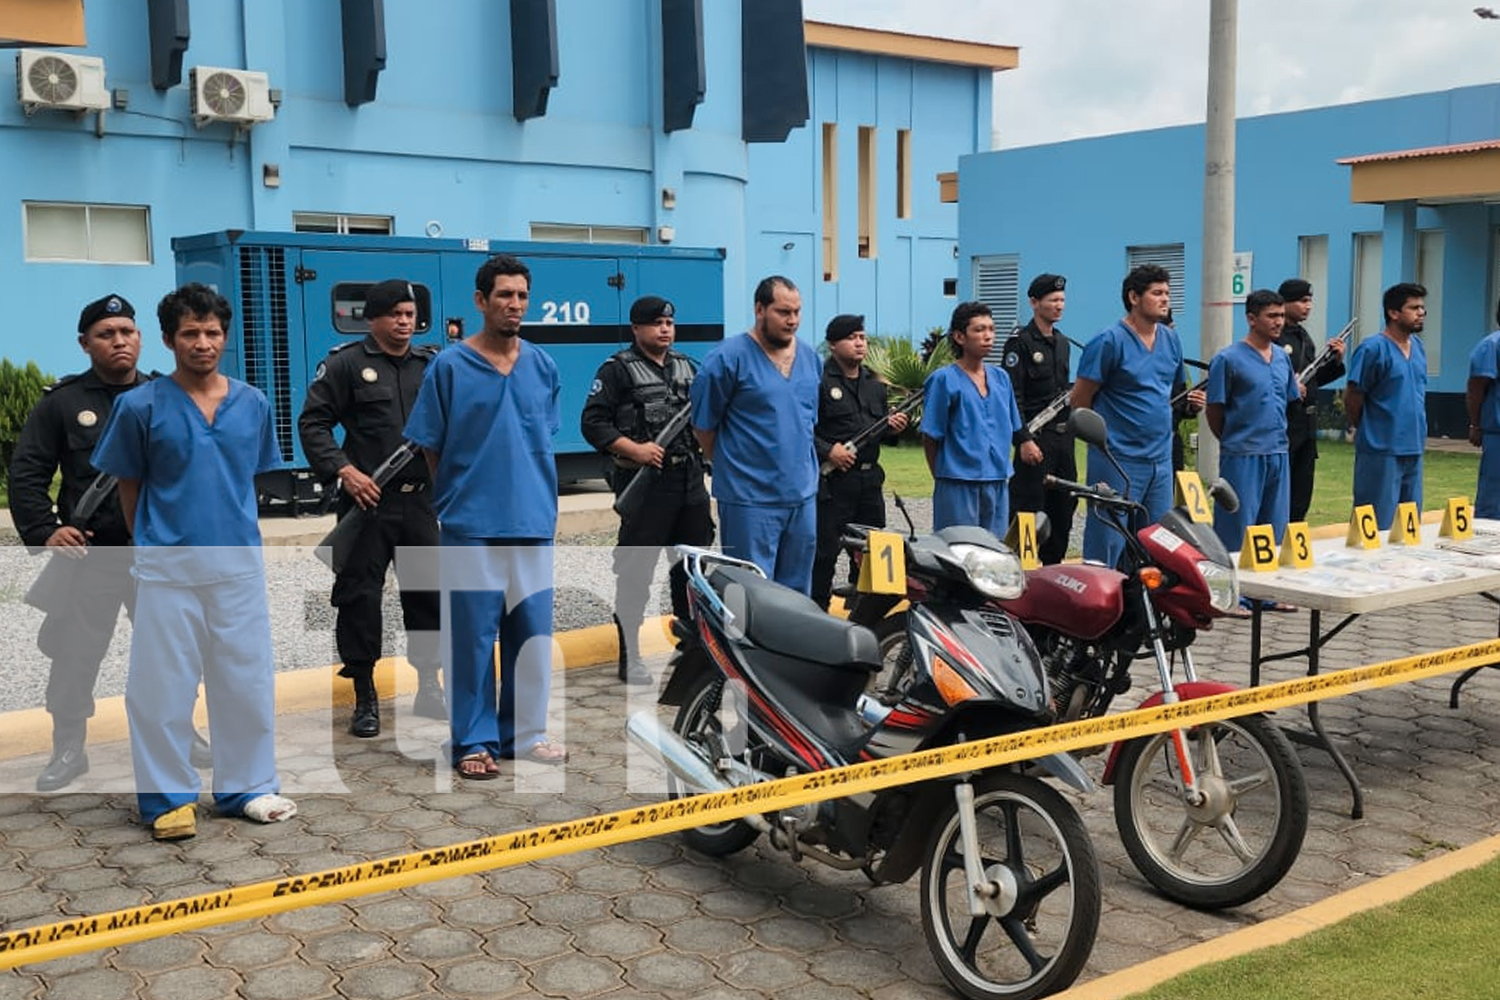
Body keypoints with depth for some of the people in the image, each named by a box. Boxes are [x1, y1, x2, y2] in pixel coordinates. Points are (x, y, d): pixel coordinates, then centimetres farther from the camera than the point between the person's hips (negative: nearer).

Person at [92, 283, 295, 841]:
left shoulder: (253, 404, 3)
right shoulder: (140, 406, -4)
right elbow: (129, 487, 5)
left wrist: (232, 526, 12)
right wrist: (152, 542, 7)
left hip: (239, 563, 3)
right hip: (167, 569, -2)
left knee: (247, 679, 9)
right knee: (162, 686, 2)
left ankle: (248, 786, 23)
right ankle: (169, 797, 17)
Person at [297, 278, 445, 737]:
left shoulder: (433, 364, 11)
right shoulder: (346, 363, -1)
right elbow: (312, 423, -3)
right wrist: (343, 470, -13)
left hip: (421, 501, 4)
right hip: (368, 500, -4)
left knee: (429, 594, 9)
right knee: (359, 596, 0)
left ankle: (429, 689, 24)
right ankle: (365, 698, 11)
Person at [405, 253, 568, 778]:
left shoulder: (543, 366, 7)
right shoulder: (449, 366, -4)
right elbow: (431, 447, 1)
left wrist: (538, 498, 13)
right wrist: (459, 498, 5)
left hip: (534, 522, 4)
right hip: (471, 526, -4)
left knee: (532, 632, 10)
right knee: (472, 635, 1)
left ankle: (524, 733, 23)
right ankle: (473, 741, 13)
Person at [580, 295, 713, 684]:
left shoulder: (687, 366, 16)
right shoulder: (618, 370, -4)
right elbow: (593, 423, -10)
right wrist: (633, 449, -19)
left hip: (690, 479, 7)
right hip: (644, 483, -6)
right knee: (635, 569, -4)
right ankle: (629, 656, 3)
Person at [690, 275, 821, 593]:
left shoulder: (810, 358, 10)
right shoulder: (728, 358, -10)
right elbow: (703, 425, -4)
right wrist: (731, 467, 5)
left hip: (803, 495, 6)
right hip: (750, 499, -6)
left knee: (798, 590, 14)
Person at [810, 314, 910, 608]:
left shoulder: (875, 383, 16)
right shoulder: (820, 380, -8)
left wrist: (894, 424, 3)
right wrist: (827, 451, -21)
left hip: (870, 477, 7)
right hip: (832, 479, -7)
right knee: (825, 551, -5)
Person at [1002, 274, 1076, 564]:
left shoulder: (1062, 342, 17)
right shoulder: (1020, 342, -8)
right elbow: (1013, 396, -14)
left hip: (1063, 434, 8)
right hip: (1036, 435, -8)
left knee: (1064, 505, 10)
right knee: (1029, 508, -8)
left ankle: (1053, 568, 19)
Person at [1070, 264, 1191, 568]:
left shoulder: (1171, 339, 12)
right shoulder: (1109, 341, -10)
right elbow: (1079, 401, -8)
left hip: (1161, 459, 7)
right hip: (1119, 460, -7)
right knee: (1109, 543, -3)